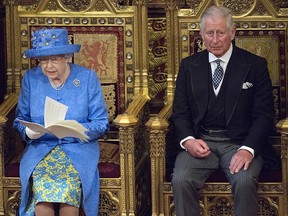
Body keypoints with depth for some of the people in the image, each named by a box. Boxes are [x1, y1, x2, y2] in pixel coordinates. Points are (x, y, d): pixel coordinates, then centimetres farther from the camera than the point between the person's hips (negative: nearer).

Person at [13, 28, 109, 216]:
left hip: (79, 148, -1)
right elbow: (20, 120, 11)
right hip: (40, 149, 1)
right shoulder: (31, 78, 6)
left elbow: (102, 124, 0)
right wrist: (28, 131, -12)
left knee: (68, 186, -34)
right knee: (42, 187, -32)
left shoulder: (88, 78, 1)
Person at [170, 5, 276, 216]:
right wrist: (188, 140, -11)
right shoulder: (189, 65, 10)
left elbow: (264, 115, -1)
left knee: (245, 181, -32)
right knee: (180, 179, -28)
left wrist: (248, 149, -18)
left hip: (240, 142, -2)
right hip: (200, 142, 2)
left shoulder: (255, 65, 3)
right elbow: (180, 112, 11)